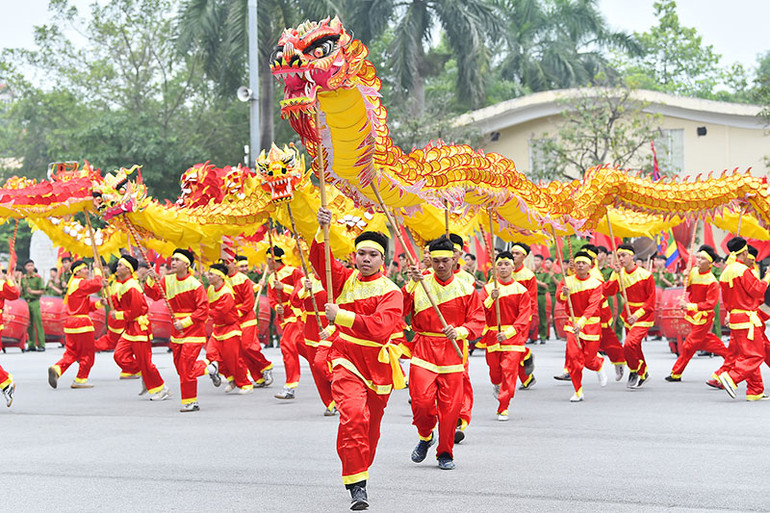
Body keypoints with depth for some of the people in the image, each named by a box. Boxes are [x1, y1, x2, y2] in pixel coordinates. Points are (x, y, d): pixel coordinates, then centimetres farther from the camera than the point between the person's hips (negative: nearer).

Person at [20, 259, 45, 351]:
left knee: (38, 323, -6)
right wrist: (21, 291, -3)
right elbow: (21, 291, 18)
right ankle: (31, 345, 11)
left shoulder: (38, 277, -1)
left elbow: (42, 291, -4)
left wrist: (32, 291, -15)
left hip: (35, 302, -4)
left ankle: (41, 345, -4)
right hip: (26, 302, 4)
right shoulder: (23, 278, 11)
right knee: (29, 324, 6)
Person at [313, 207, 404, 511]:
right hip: (346, 359, -1)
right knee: (353, 414, -23)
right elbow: (320, 260, -9)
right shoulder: (345, 279, 5)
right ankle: (356, 484, -22)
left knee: (371, 425, 14)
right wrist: (322, 231, -25)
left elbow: (380, 327, -22)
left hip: (377, 365, 1)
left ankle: (361, 470, 39)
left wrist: (341, 316, -26)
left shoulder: (391, 292, -6)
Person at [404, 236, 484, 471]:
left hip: (453, 351, 0)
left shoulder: (466, 289, 6)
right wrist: (411, 284, -19)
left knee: (451, 405, -2)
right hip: (423, 349, 0)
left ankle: (445, 453, 15)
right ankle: (425, 437, 20)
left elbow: (478, 321, 5)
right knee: (422, 401, -11)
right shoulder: (419, 285, 4)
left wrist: (460, 331, -13)